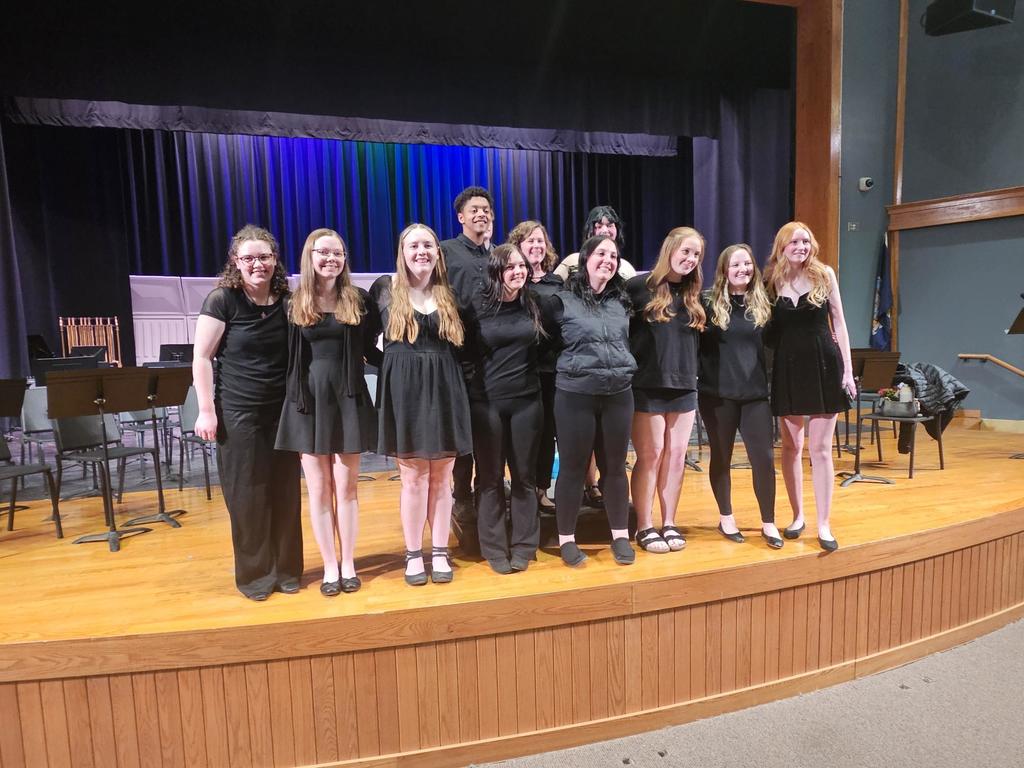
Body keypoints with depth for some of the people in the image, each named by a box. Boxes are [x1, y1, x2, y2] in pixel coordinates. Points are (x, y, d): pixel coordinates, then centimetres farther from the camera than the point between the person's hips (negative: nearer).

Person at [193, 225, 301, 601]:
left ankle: (286, 569, 22)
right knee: (247, 493, 3)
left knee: (285, 490, 8)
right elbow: (201, 358, -5)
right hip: (238, 412, -3)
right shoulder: (222, 299, -6)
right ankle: (254, 574, 20)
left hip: (282, 409, 3)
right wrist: (206, 410, -10)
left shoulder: (287, 300, 4)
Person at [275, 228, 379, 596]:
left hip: (348, 397, 0)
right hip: (308, 398, 1)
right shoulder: (294, 304, 3)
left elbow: (370, 349, 8)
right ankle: (329, 567, 20)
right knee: (319, 490, 7)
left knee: (346, 487, 6)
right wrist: (296, 395, -3)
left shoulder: (358, 300, 3)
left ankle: (348, 565, 20)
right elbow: (287, 358, 3)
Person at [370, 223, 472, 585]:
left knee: (441, 477, 7)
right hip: (404, 391, -2)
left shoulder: (448, 294, 8)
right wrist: (389, 365, 3)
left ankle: (440, 552, 19)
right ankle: (413, 555, 17)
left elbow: (459, 344, 13)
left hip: (444, 390, 2)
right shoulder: (385, 287, 2)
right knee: (413, 478, 2)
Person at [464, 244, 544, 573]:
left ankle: (524, 546, 20)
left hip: (527, 401, 2)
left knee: (524, 474, 8)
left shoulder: (533, 305, 3)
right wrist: (468, 388, -2)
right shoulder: (477, 308, -5)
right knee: (490, 476, 6)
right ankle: (494, 548, 17)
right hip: (486, 402, -2)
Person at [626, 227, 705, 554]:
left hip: (684, 387, 5)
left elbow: (697, 342, 18)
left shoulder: (693, 295, 10)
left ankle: (669, 523, 20)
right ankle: (645, 527, 12)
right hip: (647, 385, -5)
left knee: (677, 454, 8)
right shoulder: (639, 286, -7)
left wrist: (694, 375, 9)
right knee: (650, 455, 0)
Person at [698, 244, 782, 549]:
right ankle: (726, 517, 26)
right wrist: (696, 378, -9)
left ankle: (768, 523, 16)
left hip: (754, 392, 2)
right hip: (717, 392, -2)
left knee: (764, 457, 0)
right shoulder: (710, 302, -2)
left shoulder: (762, 304, 8)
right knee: (721, 457, 9)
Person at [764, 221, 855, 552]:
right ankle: (797, 516, 23)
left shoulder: (824, 274, 1)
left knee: (820, 449, 0)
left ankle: (824, 525, 8)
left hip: (823, 366, -1)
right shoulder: (771, 280, 2)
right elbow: (767, 330, 6)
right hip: (787, 369, 1)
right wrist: (769, 372, 0)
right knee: (791, 447, 9)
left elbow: (838, 323, 3)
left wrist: (847, 369, -2)